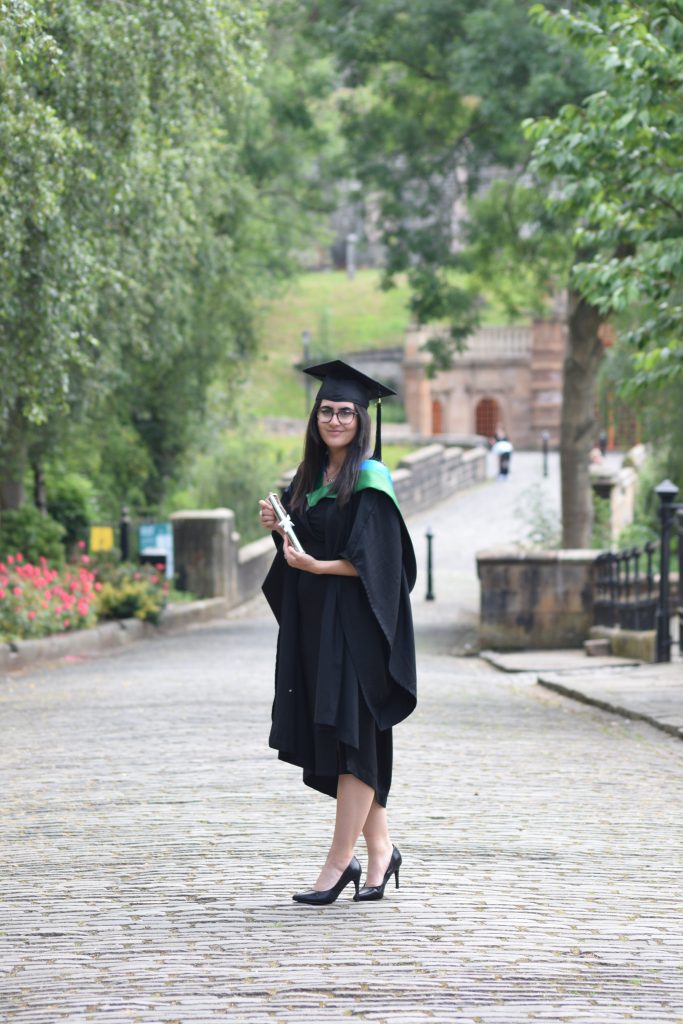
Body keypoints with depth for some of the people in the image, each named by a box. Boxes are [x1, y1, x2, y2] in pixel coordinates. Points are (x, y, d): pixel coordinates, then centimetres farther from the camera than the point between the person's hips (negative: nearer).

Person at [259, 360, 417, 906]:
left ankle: (339, 861, -5)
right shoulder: (309, 478, 13)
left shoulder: (371, 481, -10)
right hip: (313, 623, 8)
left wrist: (317, 566, -26)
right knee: (333, 743, 9)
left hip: (356, 627, -8)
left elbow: (372, 560, -16)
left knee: (352, 741, -6)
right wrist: (278, 528, 1)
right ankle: (380, 849, 18)